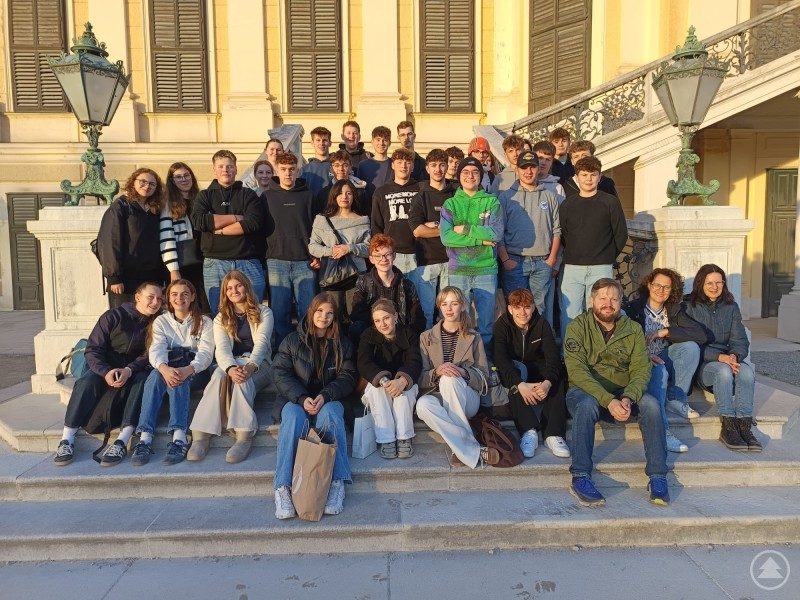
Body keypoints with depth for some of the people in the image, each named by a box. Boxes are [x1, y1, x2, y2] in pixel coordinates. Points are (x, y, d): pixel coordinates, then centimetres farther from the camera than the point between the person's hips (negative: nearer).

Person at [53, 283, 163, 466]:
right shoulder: (114, 316, -3)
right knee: (86, 382, -29)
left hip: (136, 370, 0)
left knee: (142, 382, -33)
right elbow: (93, 349, -7)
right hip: (106, 367, 0)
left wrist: (129, 370, -28)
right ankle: (66, 441, -29)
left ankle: (121, 443, -42)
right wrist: (106, 372, -26)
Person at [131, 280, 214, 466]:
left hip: (195, 372, -1)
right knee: (155, 374, -33)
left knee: (179, 379, -35)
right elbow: (156, 350, -8)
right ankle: (145, 439, -43)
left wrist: (187, 370, -32)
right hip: (167, 369, 2)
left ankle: (179, 438, -49)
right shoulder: (161, 321, 12)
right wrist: (165, 368, -33)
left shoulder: (204, 321, 7)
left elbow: (206, 354, -9)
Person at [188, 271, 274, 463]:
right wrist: (231, 368, -30)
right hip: (231, 364, 2)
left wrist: (251, 366, -33)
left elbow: (261, 342, -11)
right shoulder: (221, 319, 12)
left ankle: (244, 436, -49)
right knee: (218, 376, -33)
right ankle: (200, 436, -44)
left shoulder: (263, 313, 6)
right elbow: (222, 349, -5)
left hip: (258, 363, -2)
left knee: (242, 378, -37)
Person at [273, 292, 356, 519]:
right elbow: (282, 375, -3)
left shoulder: (342, 344, 8)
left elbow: (347, 378, 1)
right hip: (296, 399, 0)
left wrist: (325, 396, -19)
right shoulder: (292, 341, 5)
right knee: (294, 418, -34)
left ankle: (337, 483, -36)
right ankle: (282, 487, -36)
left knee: (331, 415, -34)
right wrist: (302, 398, -21)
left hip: (329, 400, 1)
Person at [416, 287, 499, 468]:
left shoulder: (473, 338, 12)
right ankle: (474, 451, -36)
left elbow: (483, 376, 5)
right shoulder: (426, 337, 11)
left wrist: (464, 373, -18)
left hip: (467, 400, 0)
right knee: (423, 404, -36)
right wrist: (436, 372, -20)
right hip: (437, 397, 1)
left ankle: (462, 449, -33)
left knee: (450, 379, -34)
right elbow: (420, 378, 4)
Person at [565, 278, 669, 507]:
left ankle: (657, 477, -15)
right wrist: (609, 401, -31)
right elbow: (577, 372, -19)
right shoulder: (577, 327, -8)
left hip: (623, 394, 3)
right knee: (587, 405, -35)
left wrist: (628, 398, -27)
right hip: (585, 390, -3)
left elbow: (641, 370, -5)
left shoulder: (633, 329, 3)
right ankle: (580, 478, -29)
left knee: (651, 404, -25)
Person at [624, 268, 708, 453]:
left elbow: (701, 335, -7)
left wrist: (665, 332, -17)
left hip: (662, 360, 5)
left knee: (691, 346, -18)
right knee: (659, 371, -36)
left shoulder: (674, 310, 8)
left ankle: (676, 399, -9)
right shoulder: (634, 308, -3)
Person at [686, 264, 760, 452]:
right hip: (702, 363, -3)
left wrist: (734, 355, -18)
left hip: (729, 359, 4)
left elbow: (740, 340, 6)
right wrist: (719, 357, -22)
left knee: (746, 371, -30)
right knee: (723, 371, -35)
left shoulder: (731, 307, 13)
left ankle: (744, 427, -28)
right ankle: (728, 428, -31)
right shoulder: (691, 307, 0)